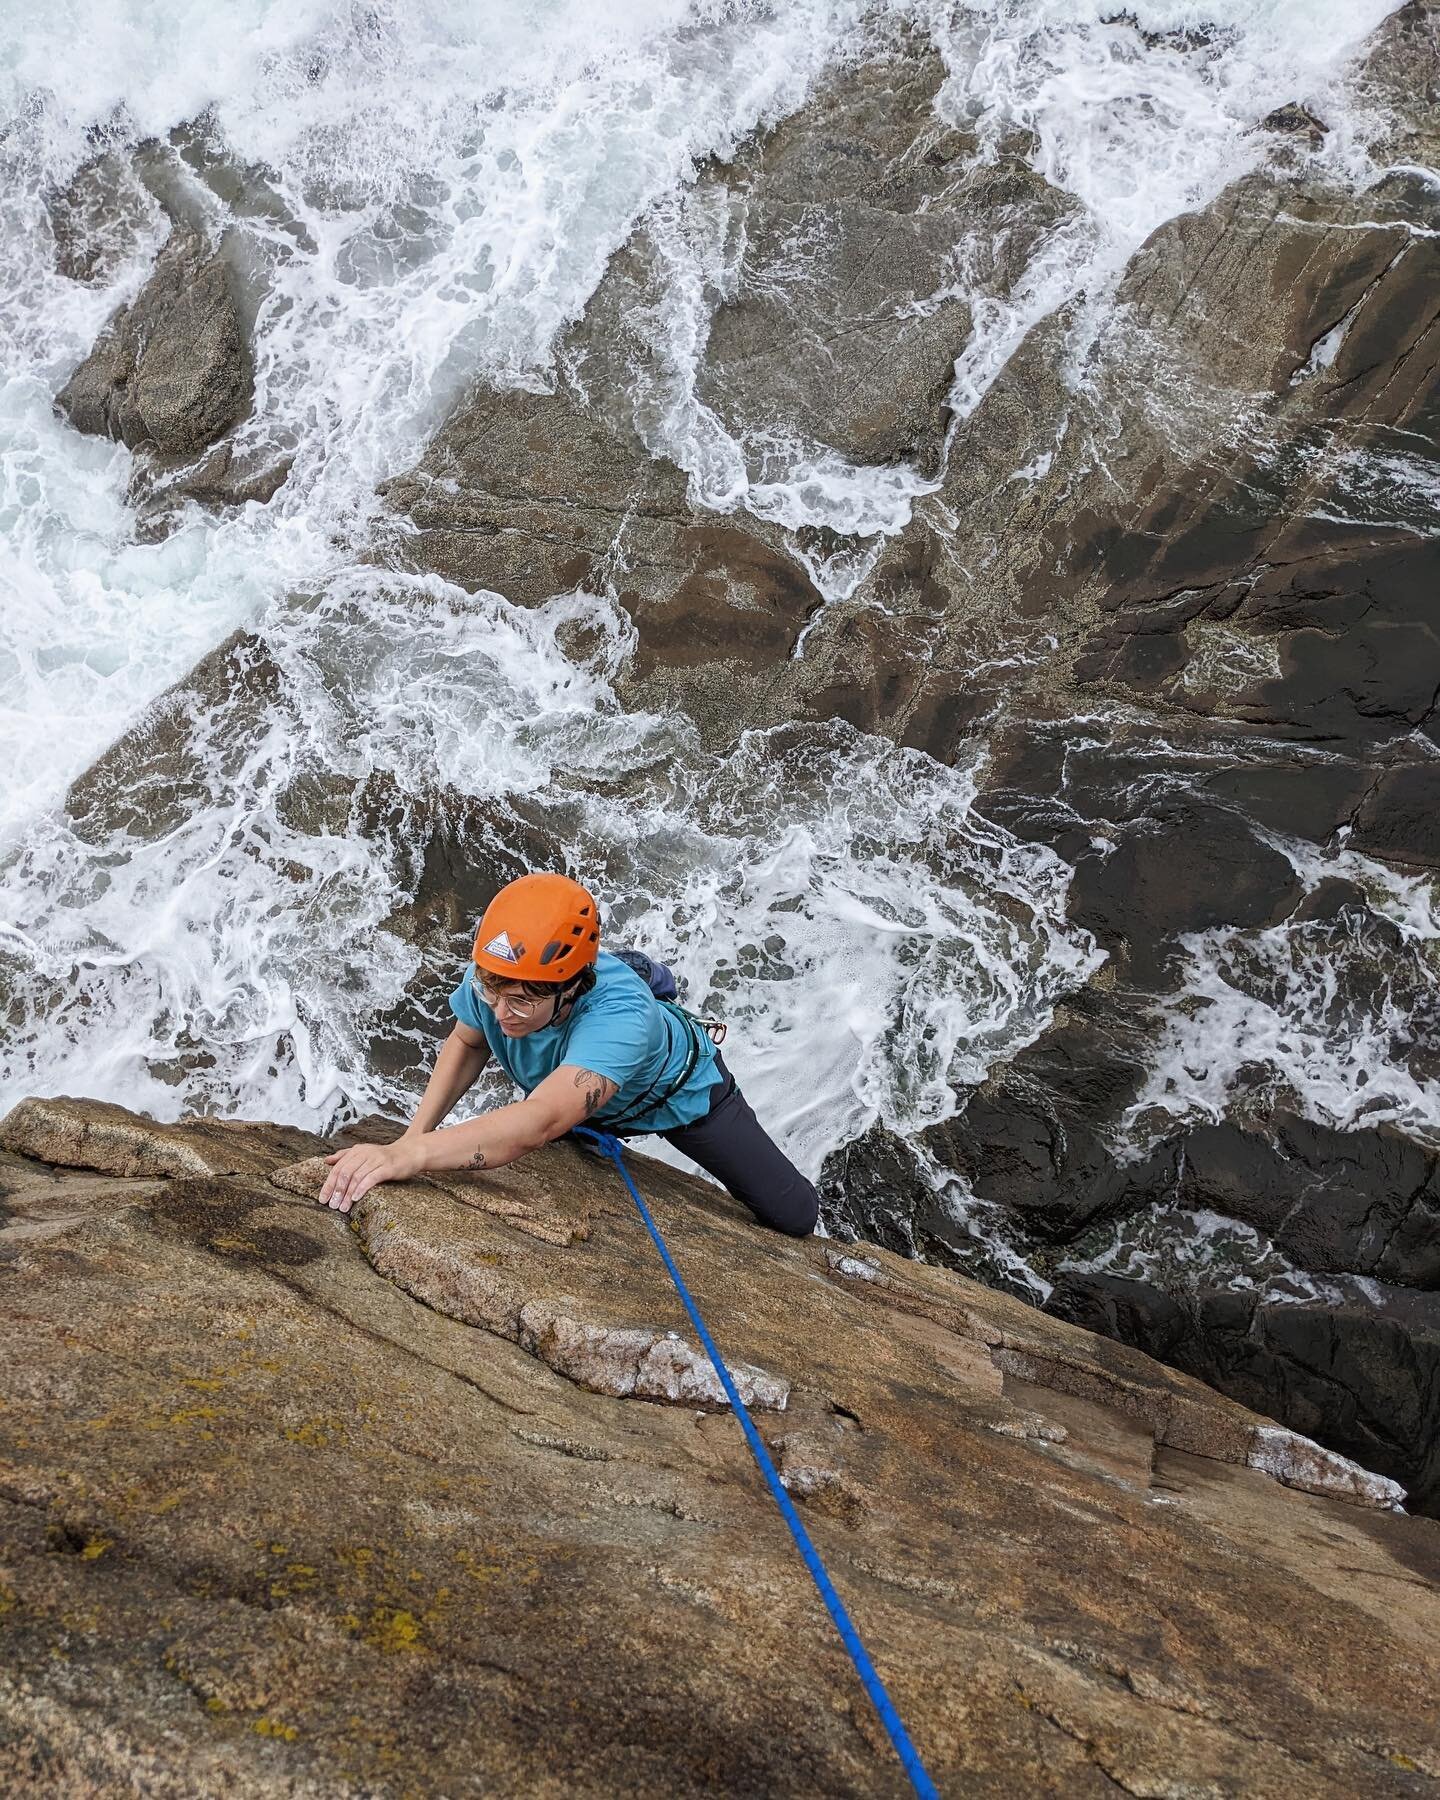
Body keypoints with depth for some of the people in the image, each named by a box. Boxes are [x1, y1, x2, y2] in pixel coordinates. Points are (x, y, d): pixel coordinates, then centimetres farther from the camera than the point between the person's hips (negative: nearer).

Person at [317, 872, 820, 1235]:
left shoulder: (618, 1012, -51)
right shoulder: (491, 979, -33)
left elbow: (538, 1122, -64)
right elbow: (466, 1043, -10)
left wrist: (412, 1156, -76)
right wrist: (412, 1135, -25)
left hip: (679, 1091, -4)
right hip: (574, 1093, 5)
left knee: (795, 1215, -5)